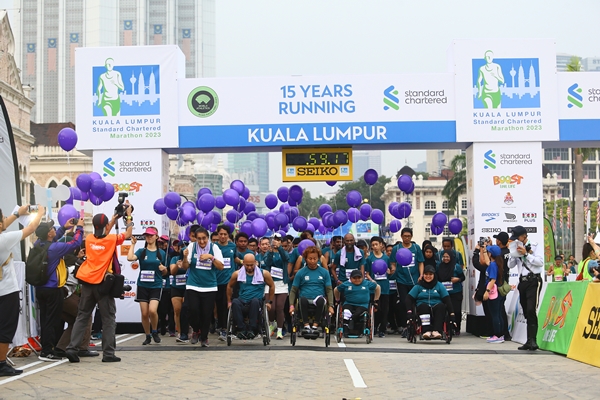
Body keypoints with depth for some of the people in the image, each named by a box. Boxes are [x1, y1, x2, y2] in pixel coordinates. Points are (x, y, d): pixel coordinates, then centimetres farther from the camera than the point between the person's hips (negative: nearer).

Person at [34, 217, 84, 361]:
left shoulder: (38, 245, 1)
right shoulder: (54, 248, -20)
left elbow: (51, 240, 22)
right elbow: (75, 243, -13)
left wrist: (64, 228, 22)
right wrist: (79, 228, 1)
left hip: (40, 288, 8)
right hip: (53, 289, -8)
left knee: (45, 319, 13)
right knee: (53, 320, -3)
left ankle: (45, 348, 20)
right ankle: (47, 352, -3)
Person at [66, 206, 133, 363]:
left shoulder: (89, 239, 5)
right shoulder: (111, 240, -6)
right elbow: (128, 233, 10)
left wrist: (113, 219, 27)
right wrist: (129, 215, 19)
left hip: (87, 282, 4)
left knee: (82, 316, 10)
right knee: (109, 319, 3)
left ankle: (72, 348, 0)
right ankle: (108, 354, 1)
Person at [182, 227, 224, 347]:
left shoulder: (214, 247, -1)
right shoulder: (192, 247, -1)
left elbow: (221, 267, -4)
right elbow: (185, 267, 0)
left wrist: (211, 257, -16)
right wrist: (185, 257, -19)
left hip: (210, 287, 0)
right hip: (193, 286, 0)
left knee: (207, 314, 2)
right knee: (193, 310, -12)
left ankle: (204, 337, 23)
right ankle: (196, 331, 17)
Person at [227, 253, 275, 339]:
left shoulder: (264, 274, 5)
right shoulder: (237, 274, 8)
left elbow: (272, 286, 17)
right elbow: (229, 286, 22)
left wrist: (269, 302, 15)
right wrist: (229, 302, 20)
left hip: (256, 303, -1)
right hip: (242, 302, 1)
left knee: (255, 301, -38)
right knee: (235, 302, -35)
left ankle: (252, 329, -34)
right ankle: (242, 329, -33)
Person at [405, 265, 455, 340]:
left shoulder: (439, 286, 14)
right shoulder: (418, 286, 12)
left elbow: (447, 300, 5)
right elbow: (408, 299, 2)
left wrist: (452, 315, -8)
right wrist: (409, 312, -15)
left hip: (437, 310, 0)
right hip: (423, 310, 0)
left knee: (441, 305, -32)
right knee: (423, 305, -34)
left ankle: (436, 331, -46)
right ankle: (426, 331, -45)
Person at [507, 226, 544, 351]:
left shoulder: (535, 246, 0)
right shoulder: (517, 249, 16)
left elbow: (540, 262, -13)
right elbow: (510, 265, 12)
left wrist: (526, 254, -13)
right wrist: (513, 253, -2)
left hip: (533, 281, -6)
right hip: (522, 282, 7)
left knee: (531, 310, -18)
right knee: (526, 312, 8)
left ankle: (532, 340, -21)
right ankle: (529, 341, 12)